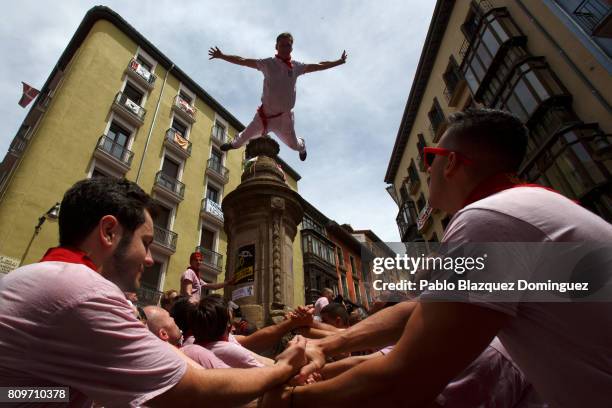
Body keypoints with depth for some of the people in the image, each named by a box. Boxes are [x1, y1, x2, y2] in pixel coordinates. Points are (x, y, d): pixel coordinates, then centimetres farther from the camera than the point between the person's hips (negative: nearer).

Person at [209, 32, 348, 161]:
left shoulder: (296, 66, 0)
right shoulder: (267, 63, -3)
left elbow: (319, 66, 8)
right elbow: (242, 61, -1)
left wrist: (340, 61, 12)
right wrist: (222, 56, -4)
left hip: (284, 116, 0)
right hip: (265, 113, 0)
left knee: (293, 144, 14)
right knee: (246, 136, 15)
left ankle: (302, 146, 53)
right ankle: (234, 144, 51)